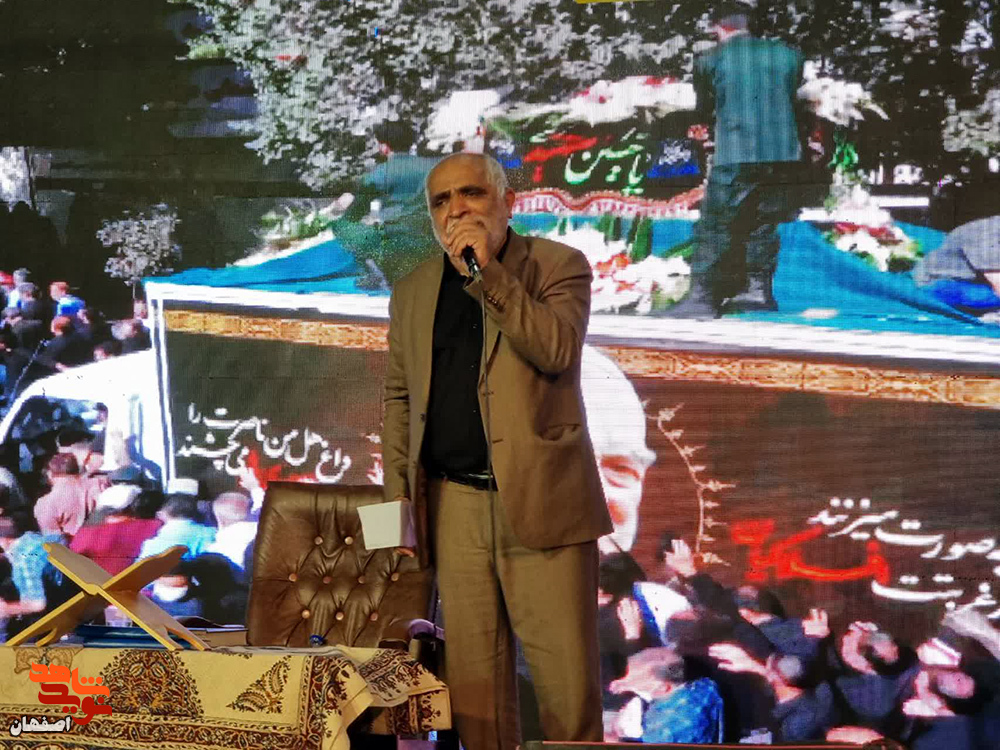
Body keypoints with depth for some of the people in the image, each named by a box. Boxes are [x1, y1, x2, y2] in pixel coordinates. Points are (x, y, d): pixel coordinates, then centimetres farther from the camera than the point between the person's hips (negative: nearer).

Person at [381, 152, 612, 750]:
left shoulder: (560, 266, 3)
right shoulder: (413, 293, 15)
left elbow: (556, 351, -14)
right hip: (454, 506, 3)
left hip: (540, 500, -3)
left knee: (569, 683, -4)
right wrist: (398, 499, 10)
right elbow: (399, 397, 18)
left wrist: (488, 274, -17)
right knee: (474, 688, 6)